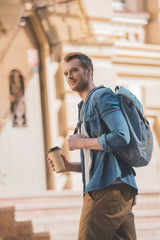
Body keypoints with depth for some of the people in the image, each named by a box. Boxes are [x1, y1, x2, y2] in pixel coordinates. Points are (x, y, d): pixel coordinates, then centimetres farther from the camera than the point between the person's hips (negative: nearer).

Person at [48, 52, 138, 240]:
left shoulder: (102, 96, -2)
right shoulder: (85, 106, 28)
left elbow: (121, 137, -17)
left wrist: (81, 142, -7)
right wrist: (70, 166, 14)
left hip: (109, 187, -10)